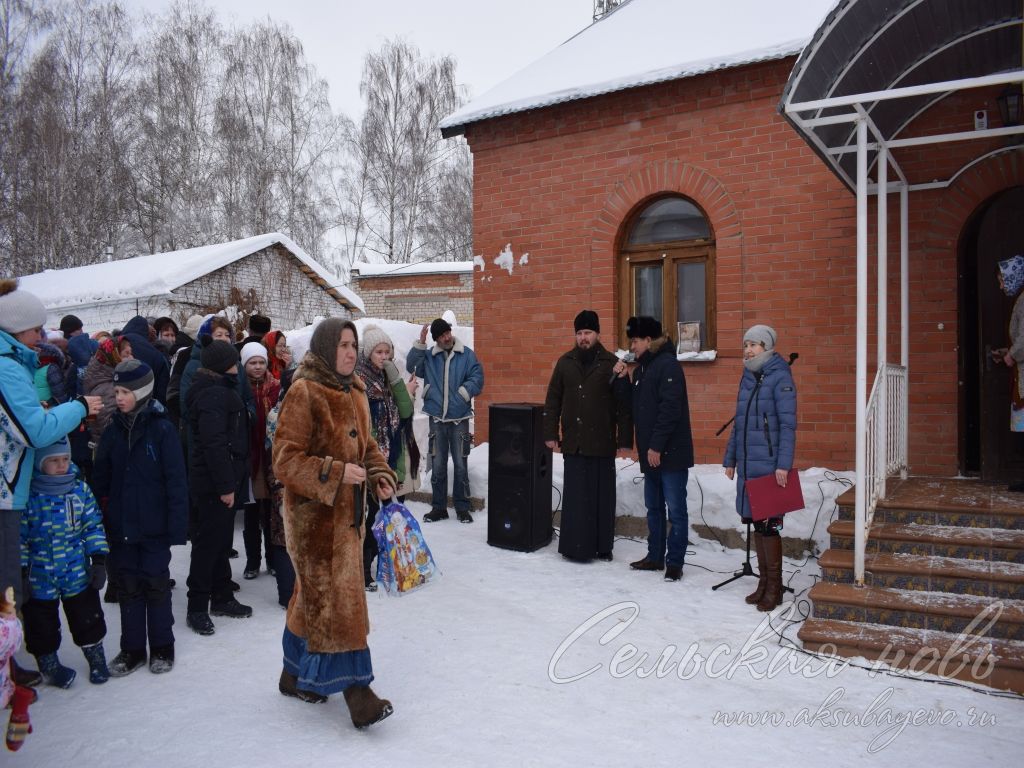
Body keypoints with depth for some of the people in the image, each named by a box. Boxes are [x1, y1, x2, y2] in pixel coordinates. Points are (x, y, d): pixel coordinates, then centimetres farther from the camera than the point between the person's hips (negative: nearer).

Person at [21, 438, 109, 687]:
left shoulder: (81, 489, -3)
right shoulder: (29, 495, -11)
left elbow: (93, 525, 2)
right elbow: (19, 537, -6)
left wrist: (99, 559, -3)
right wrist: (20, 573, -7)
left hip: (79, 574, 2)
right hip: (40, 578, -2)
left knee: (88, 621, 15)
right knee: (42, 628, 13)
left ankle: (97, 660, 34)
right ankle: (49, 664, 34)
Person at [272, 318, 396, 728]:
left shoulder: (354, 393, 10)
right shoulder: (303, 392, -14)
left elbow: (366, 444, 19)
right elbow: (285, 459, -17)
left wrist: (380, 474, 1)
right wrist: (335, 473, -25)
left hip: (347, 510, 8)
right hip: (314, 513, -8)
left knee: (316, 593, 18)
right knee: (335, 596, -5)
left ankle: (296, 673, 34)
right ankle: (355, 688, 2)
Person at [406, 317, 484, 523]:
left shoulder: (467, 355, -2)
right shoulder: (429, 356, 5)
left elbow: (477, 378, -5)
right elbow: (412, 367, -8)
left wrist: (462, 394, -16)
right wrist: (420, 343, -15)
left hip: (459, 418, -2)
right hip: (437, 418, 2)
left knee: (460, 465, 5)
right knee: (437, 465, 8)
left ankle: (462, 508, 16)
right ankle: (438, 507, 20)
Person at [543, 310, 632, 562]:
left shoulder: (611, 363, -1)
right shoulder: (565, 362, 8)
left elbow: (623, 404, -2)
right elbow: (553, 400, 11)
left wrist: (625, 440, -6)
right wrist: (550, 433, 5)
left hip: (602, 444, -2)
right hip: (573, 444, 2)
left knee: (602, 497, 6)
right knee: (574, 498, 4)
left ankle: (602, 547, 17)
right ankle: (574, 546, 12)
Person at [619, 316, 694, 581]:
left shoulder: (667, 365, -12)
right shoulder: (642, 367, 15)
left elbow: (670, 409, -20)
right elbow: (634, 406, 17)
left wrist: (656, 446, -20)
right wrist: (622, 379, 4)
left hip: (671, 453, -9)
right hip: (650, 453, 9)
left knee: (675, 510, 0)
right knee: (654, 507, 16)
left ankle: (675, 562, 8)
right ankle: (655, 557, 26)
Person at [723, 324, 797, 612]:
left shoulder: (780, 378, -8)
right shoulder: (747, 378, 13)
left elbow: (788, 424, -13)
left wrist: (783, 464, -19)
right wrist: (730, 459, 17)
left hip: (769, 465, -7)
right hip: (747, 465, 7)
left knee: (768, 523, -3)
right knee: (756, 522, 12)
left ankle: (774, 588, 10)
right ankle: (763, 581, 24)